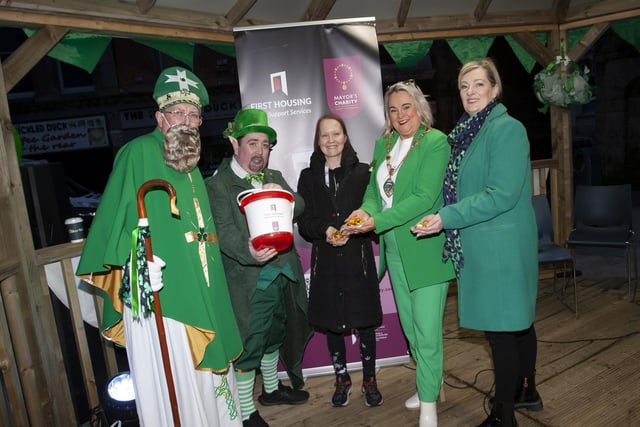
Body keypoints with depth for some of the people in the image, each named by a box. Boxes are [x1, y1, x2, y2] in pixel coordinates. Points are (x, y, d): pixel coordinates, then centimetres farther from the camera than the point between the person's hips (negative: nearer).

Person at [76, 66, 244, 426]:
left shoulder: (192, 166, 16)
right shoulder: (138, 153, -9)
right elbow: (115, 218, -16)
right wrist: (133, 266, -28)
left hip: (202, 301, 8)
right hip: (158, 300, -8)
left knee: (208, 376, 18)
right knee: (171, 386, 1)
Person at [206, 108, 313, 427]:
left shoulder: (275, 178, 12)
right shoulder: (218, 185, -9)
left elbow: (299, 209, 4)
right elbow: (224, 231, -18)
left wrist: (283, 195, -18)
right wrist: (248, 251, -38)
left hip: (282, 274, 7)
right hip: (248, 281, -7)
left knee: (274, 335, 22)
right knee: (248, 345, 1)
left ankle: (271, 389, 44)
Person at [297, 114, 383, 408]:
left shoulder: (362, 172, 2)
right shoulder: (308, 177, 6)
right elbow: (303, 222, 2)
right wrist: (325, 231, -17)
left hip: (358, 257, -1)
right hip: (325, 260, 2)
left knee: (364, 320, 7)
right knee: (331, 322, 10)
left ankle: (369, 379, 28)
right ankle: (342, 379, 30)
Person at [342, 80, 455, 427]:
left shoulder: (435, 141, -10)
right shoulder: (383, 145, 9)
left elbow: (424, 197, -19)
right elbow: (374, 189, 9)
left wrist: (377, 222, -25)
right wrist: (364, 211, -13)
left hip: (425, 249, -6)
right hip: (394, 250, 7)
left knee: (427, 331, -1)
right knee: (410, 327, 19)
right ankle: (430, 383, 41)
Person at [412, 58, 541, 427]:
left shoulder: (508, 129, -13)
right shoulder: (466, 132, 13)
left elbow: (502, 195, -21)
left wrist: (447, 218, -21)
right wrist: (443, 217, 8)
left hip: (501, 246, -8)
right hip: (481, 245, 8)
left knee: (501, 329, 1)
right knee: (517, 321, 20)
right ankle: (527, 391, 38)